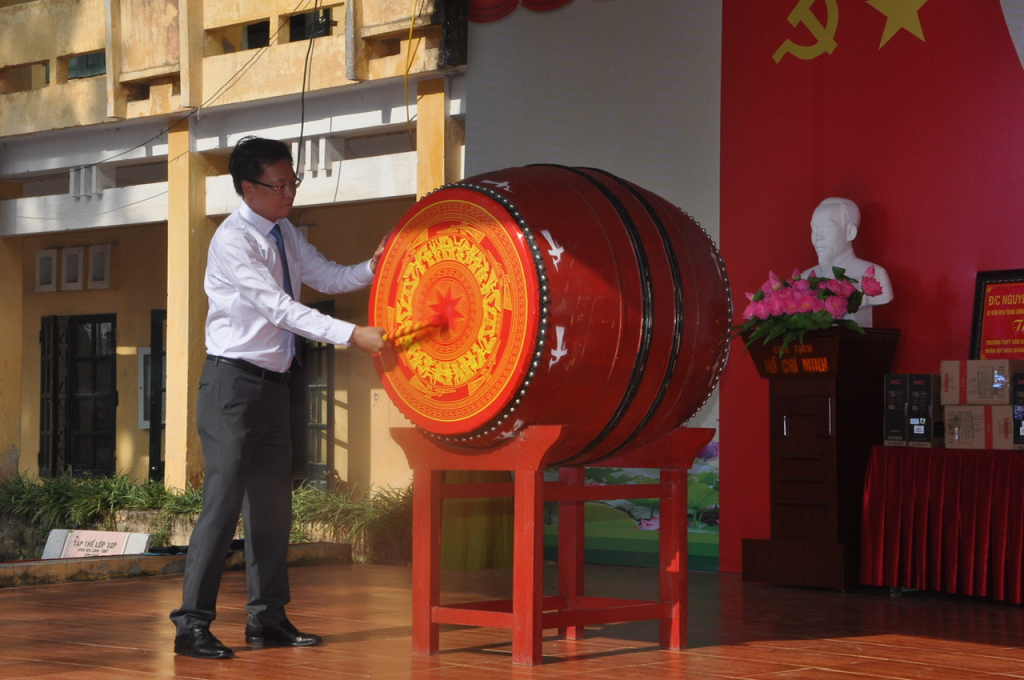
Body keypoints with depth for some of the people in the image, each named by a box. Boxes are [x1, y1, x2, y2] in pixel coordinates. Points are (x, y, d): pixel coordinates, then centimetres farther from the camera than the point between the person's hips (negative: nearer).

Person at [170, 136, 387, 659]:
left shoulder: (285, 233, 10)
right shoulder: (232, 240, -16)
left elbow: (328, 278, 18)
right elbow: (278, 307, -24)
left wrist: (373, 268, -2)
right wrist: (353, 335, -29)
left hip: (273, 382, 8)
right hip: (233, 382, -8)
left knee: (272, 502, 10)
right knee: (223, 501, -10)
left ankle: (267, 619, 18)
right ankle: (192, 625, -5)